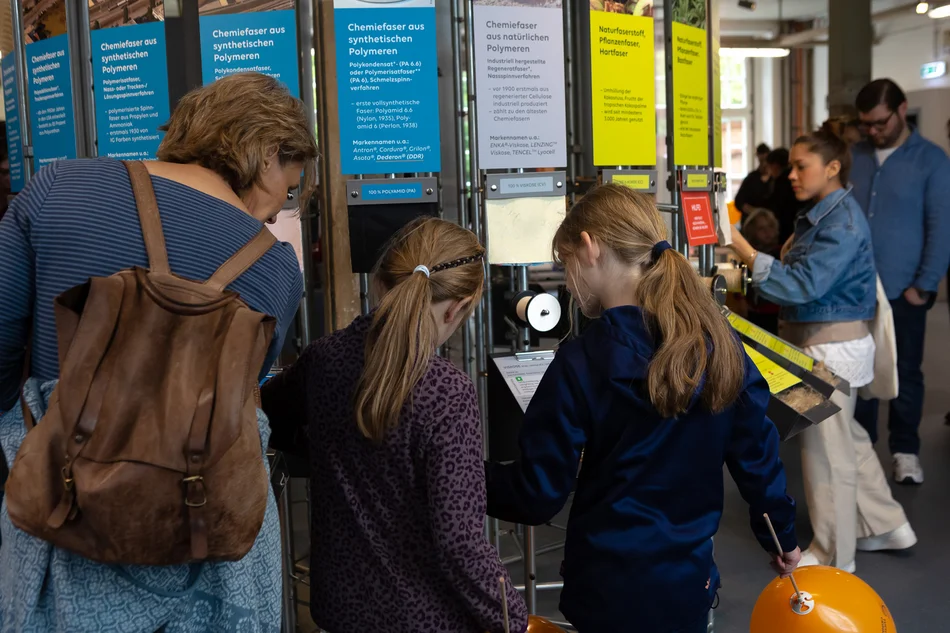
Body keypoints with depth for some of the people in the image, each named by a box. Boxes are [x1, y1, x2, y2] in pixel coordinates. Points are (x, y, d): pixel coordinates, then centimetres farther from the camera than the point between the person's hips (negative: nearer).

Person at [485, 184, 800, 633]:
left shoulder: (580, 364, -19)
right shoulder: (720, 346, -6)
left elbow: (537, 494, -15)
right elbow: (757, 456, 3)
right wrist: (783, 538, 18)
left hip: (607, 589, -4)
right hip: (687, 583, 5)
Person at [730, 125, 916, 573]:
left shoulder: (842, 222, -19)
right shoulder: (818, 215, 11)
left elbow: (805, 284, -27)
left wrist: (747, 254, -30)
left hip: (834, 345, -10)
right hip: (817, 339, 10)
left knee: (826, 448, 1)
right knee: (847, 438, 20)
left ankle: (832, 555, 14)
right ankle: (886, 525, 35)